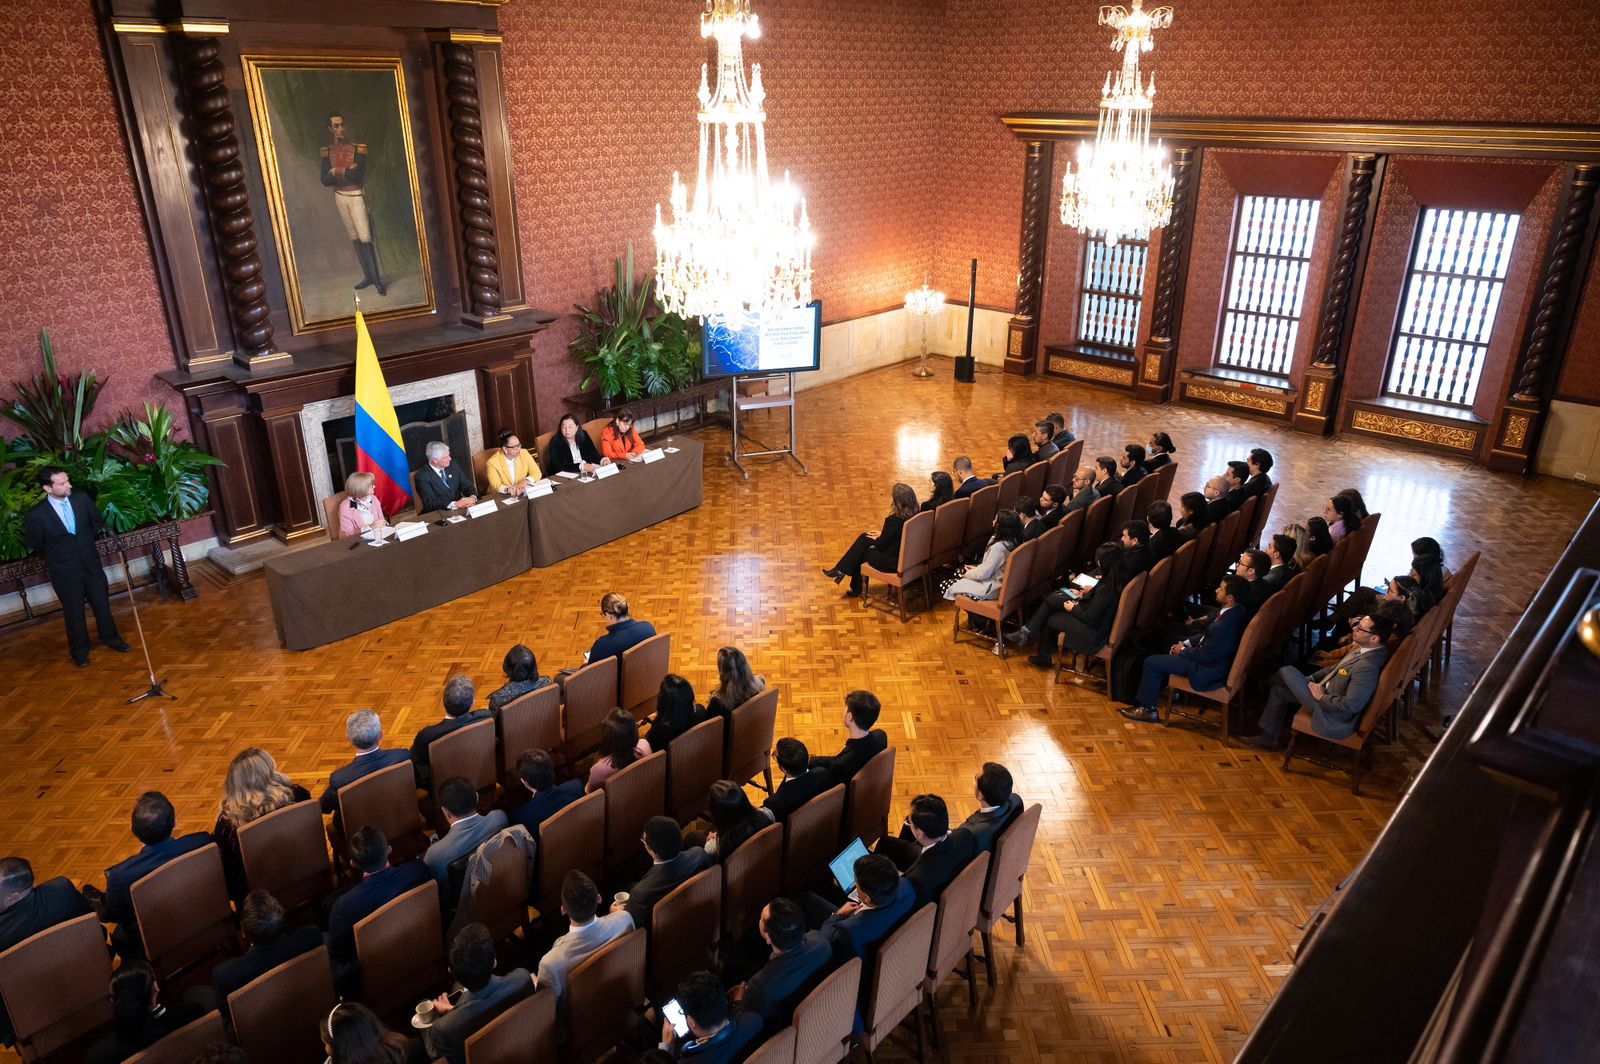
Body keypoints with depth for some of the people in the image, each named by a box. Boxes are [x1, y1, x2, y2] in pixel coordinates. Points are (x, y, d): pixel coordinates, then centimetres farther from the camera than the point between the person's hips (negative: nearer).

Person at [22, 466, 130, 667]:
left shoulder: (82, 499, -9)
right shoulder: (36, 516, -19)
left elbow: (97, 522, 10)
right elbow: (35, 545, -1)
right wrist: (56, 557, 11)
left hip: (91, 564, 3)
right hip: (65, 573, -3)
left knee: (102, 604, 15)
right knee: (74, 612, 11)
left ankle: (110, 638, 36)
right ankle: (79, 651, 29)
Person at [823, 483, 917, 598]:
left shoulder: (894, 520, -27)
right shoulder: (913, 515, -4)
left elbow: (881, 545, -17)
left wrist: (876, 539, 4)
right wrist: (882, 534, 11)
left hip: (891, 562, -8)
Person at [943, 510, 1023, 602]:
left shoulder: (998, 547, -32)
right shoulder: (1014, 541, -5)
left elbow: (984, 573, -23)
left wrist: (968, 574, -4)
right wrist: (977, 568, 9)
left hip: (991, 589, -10)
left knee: (946, 587, -1)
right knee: (959, 571, 23)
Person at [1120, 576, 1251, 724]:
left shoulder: (1226, 625, -34)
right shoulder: (1234, 610, -6)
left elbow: (1205, 655, -24)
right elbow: (1207, 635, 10)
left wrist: (1182, 650, -8)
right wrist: (1186, 643, 3)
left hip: (1208, 670, -9)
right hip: (1212, 657, 9)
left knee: (1151, 662, -4)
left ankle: (1147, 709, 11)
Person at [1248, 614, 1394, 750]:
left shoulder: (1367, 666, -34)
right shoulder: (1367, 648, -5)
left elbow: (1350, 705, -32)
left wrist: (1322, 697, -18)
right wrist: (1311, 678, 5)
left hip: (1331, 715, -9)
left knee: (1286, 672, -6)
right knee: (1279, 687, 14)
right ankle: (1269, 737, 26)